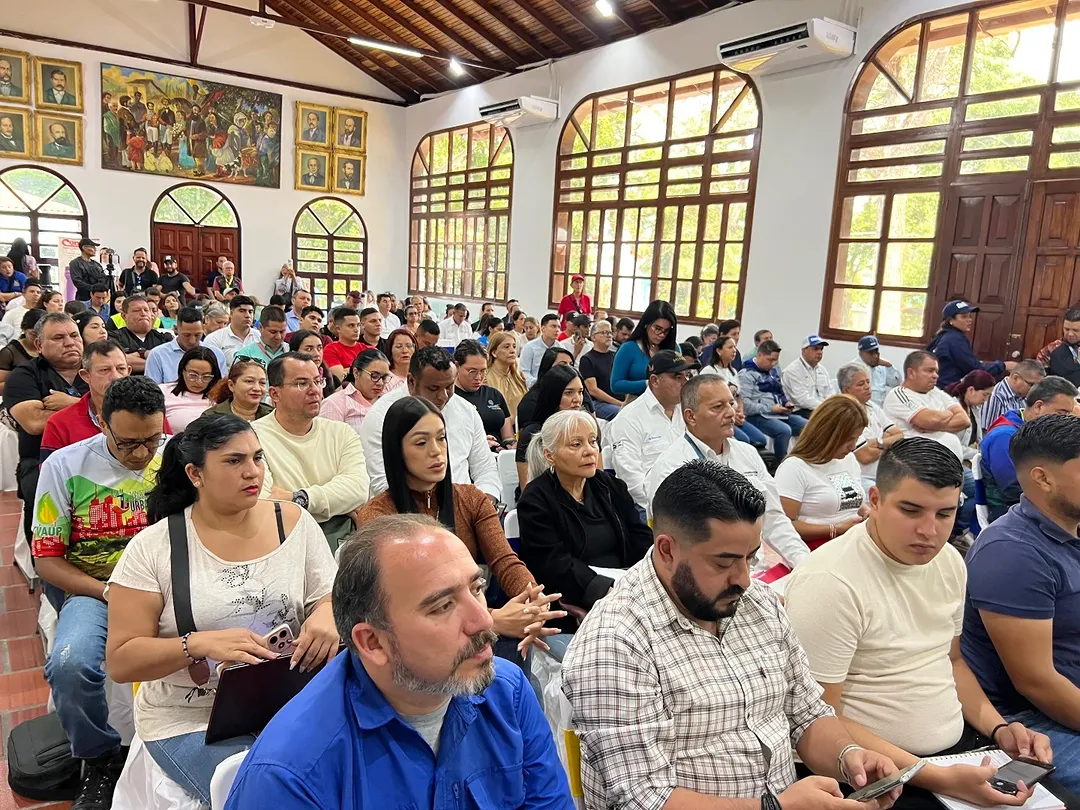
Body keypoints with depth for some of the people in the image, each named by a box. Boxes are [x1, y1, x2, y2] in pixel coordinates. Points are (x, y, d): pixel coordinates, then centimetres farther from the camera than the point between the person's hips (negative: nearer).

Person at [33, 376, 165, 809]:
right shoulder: (65, 465, -2)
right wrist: (109, 593, -14)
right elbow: (47, 559, 0)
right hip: (93, 589, 1)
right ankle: (100, 758, 0)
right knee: (68, 664, -32)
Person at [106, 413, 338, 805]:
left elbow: (332, 597, 4)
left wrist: (326, 615, -20)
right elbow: (121, 661, -7)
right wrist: (199, 644, -25)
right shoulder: (152, 548, -6)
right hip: (191, 720, -2)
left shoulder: (294, 522, 0)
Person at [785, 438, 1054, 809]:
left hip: (964, 745, 7)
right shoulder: (828, 583, -22)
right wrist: (939, 779, -21)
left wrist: (1000, 729, 3)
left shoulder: (949, 560, 3)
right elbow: (820, 722, -20)